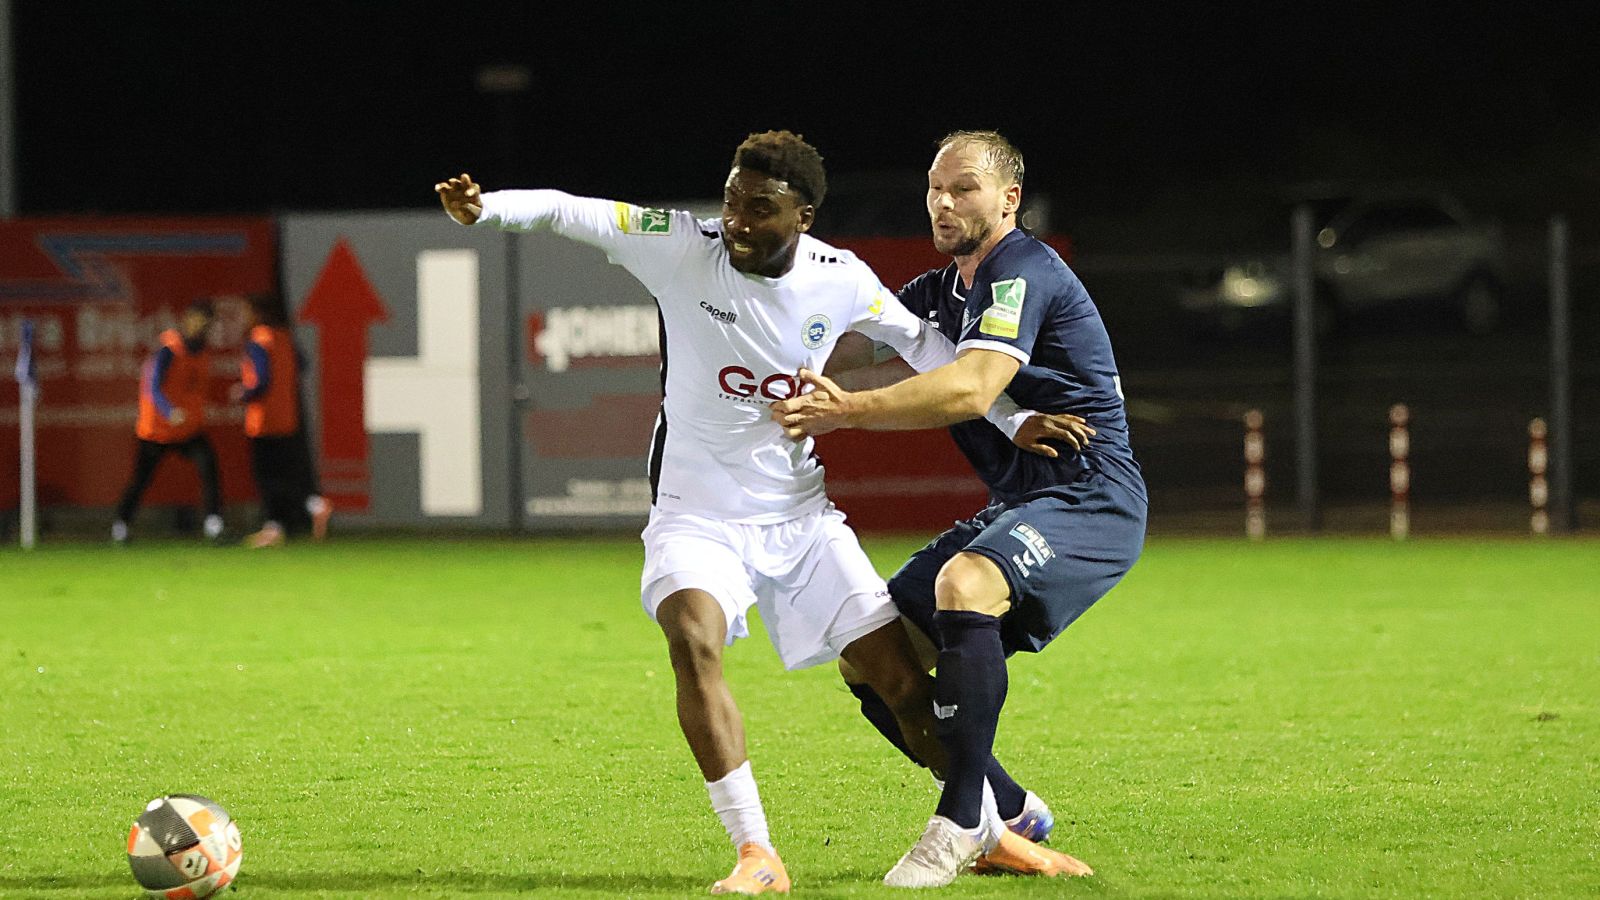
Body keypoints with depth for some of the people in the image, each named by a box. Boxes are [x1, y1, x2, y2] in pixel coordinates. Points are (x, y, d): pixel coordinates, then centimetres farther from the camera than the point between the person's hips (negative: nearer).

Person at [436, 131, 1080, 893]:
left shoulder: (841, 281, -6)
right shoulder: (683, 249, -14)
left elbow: (921, 343, 11)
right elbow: (566, 212, -20)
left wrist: (1012, 421, 9)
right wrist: (484, 208, -39)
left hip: (801, 516, 2)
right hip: (697, 515, -2)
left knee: (904, 679, 1)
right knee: (693, 636, -32)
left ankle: (991, 834, 25)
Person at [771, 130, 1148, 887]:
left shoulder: (1023, 273, -14)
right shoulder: (941, 292, 16)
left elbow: (972, 389, -28)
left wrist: (848, 411, -33)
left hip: (1090, 499, -10)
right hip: (1017, 507, 10)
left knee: (964, 585, -38)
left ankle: (959, 824, -34)